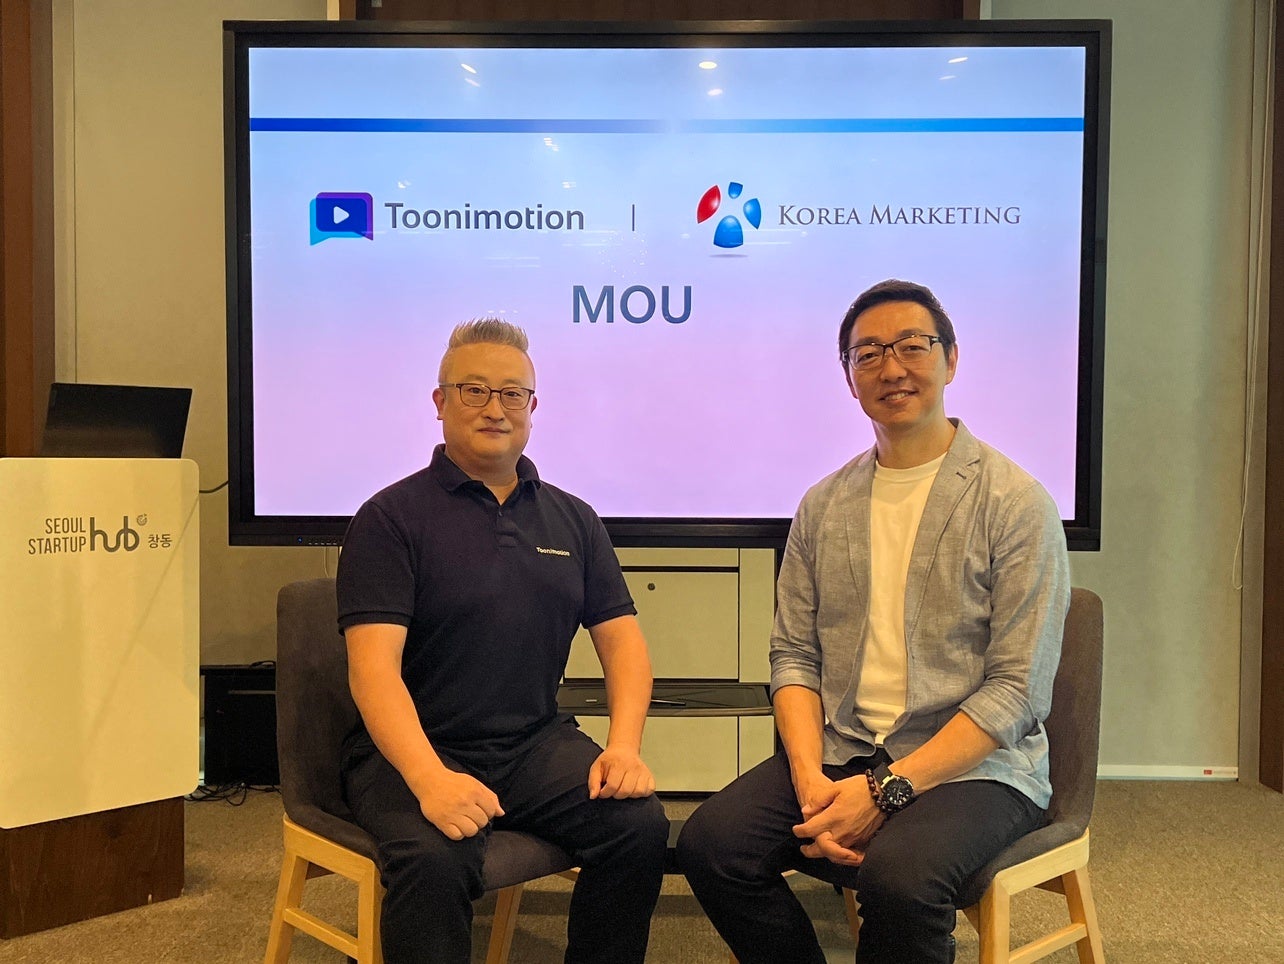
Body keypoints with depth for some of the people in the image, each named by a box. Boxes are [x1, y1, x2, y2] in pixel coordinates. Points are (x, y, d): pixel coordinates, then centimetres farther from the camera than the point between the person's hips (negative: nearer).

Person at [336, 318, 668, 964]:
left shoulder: (572, 519, 11)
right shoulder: (391, 517, -3)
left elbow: (622, 641, 9)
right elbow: (373, 670, -13)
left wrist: (624, 746, -9)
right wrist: (430, 779, -29)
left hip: (536, 743, 4)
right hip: (413, 750, -3)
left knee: (639, 824, -20)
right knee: (434, 861, -33)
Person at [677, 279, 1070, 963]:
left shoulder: (1015, 503, -5)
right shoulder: (823, 506, 10)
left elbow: (1018, 690, -10)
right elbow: (794, 654, 7)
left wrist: (886, 789, -17)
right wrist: (810, 778, -10)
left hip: (973, 766, -4)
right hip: (838, 754, 4)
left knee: (897, 877, -33)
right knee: (710, 843, -19)